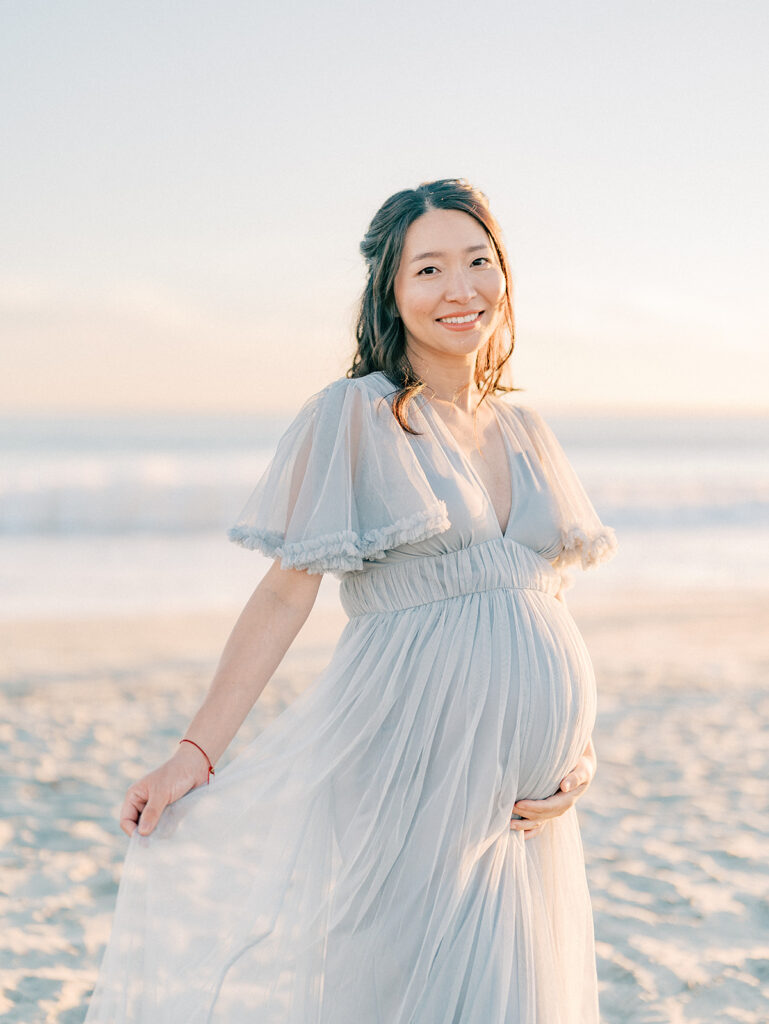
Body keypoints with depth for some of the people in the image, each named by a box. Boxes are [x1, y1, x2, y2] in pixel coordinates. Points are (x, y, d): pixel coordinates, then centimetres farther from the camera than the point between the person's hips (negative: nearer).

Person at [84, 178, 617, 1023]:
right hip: (407, 756, -6)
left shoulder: (526, 432, 12)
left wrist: (582, 748, 1)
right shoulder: (355, 417, -4)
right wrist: (198, 751, -13)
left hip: (520, 792, 6)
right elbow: (285, 594, -7)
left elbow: (553, 599, 15)